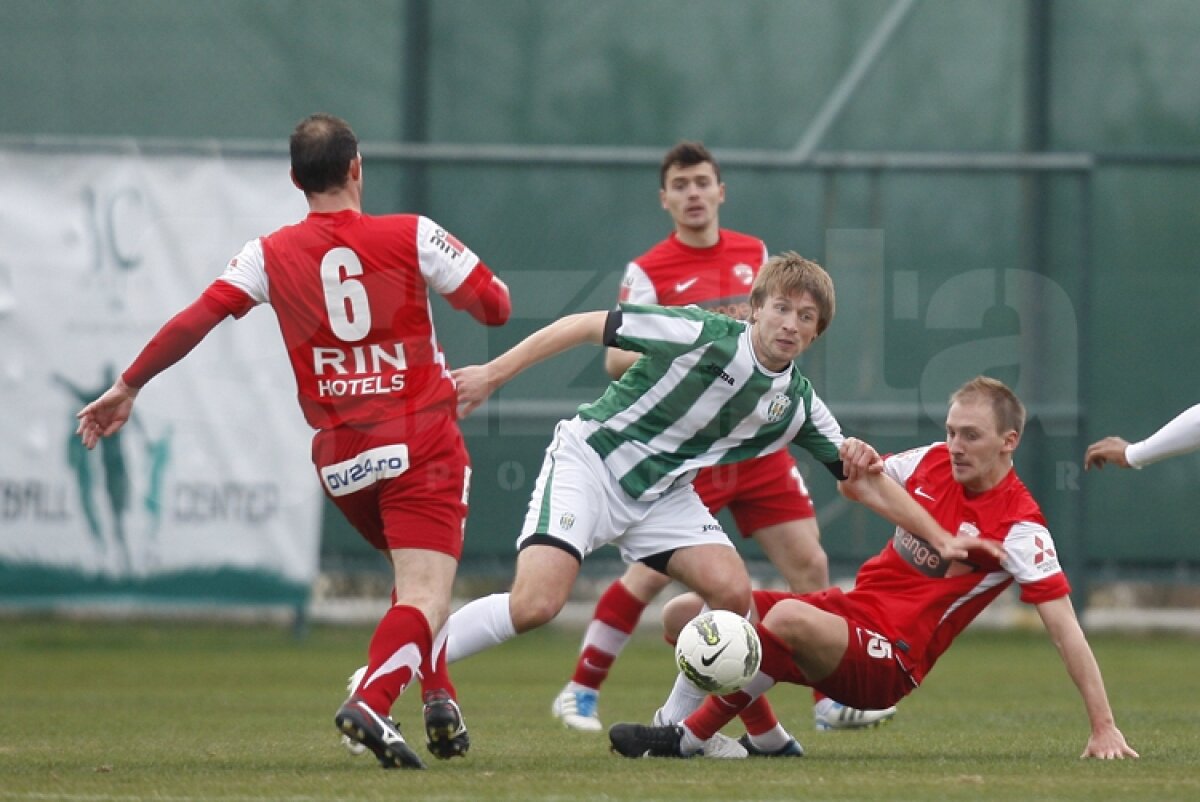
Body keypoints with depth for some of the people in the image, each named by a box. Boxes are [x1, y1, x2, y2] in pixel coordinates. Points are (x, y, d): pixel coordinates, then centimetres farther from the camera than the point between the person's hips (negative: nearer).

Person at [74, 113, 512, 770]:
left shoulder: (271, 256, 1)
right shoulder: (412, 236, -4)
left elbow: (194, 321, -4)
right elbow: (494, 306, -2)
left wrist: (127, 388, 6)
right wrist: (491, 285, 22)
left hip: (340, 457, 4)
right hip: (421, 442, -4)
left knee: (416, 583, 27)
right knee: (425, 598, -12)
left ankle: (439, 701, 13)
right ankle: (370, 702, -36)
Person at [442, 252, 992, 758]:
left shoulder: (798, 404, -2)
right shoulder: (704, 337, -20)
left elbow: (866, 481, 8)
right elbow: (586, 326, -16)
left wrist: (942, 540, 2)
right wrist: (494, 374, -18)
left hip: (663, 493, 6)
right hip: (591, 460, -6)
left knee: (731, 591, -14)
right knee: (535, 605, -24)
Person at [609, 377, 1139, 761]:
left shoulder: (1019, 527, -14)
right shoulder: (933, 461, 5)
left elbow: (1065, 630, -16)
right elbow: (857, 488, 24)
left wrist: (1104, 728, -21)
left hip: (890, 664, -8)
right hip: (850, 611, 8)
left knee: (789, 617, -39)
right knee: (685, 615, -5)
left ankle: (685, 739, -30)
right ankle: (767, 739, 3)